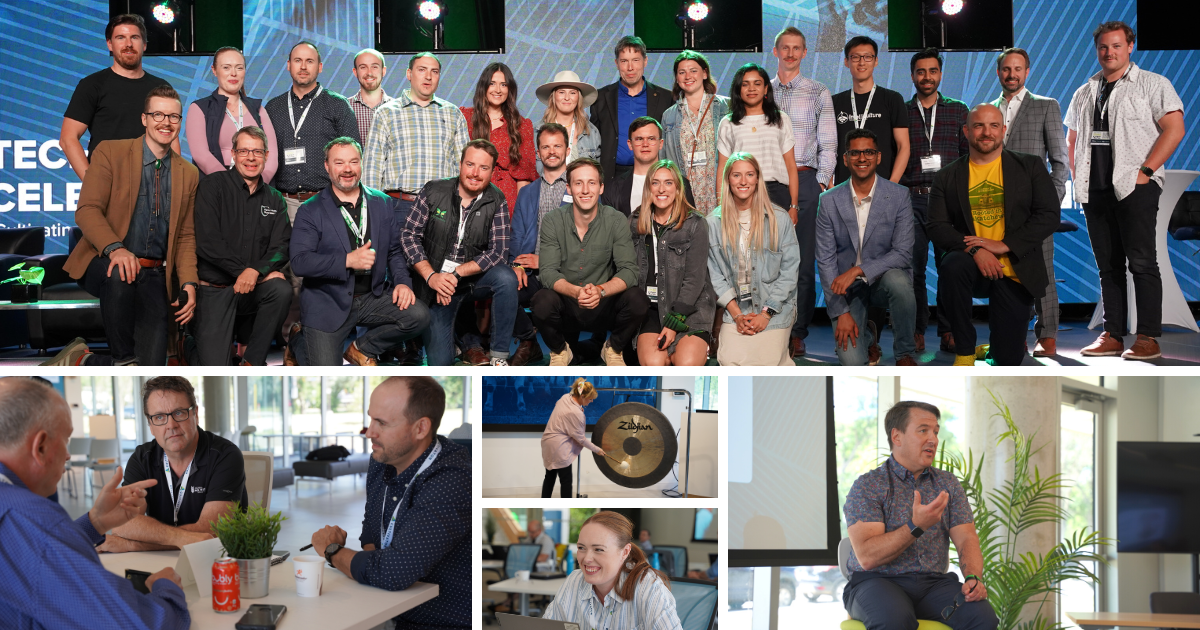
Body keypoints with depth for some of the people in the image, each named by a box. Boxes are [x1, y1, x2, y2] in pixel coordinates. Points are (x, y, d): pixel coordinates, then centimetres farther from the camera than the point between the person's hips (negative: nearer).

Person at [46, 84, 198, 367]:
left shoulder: (189, 174, 12)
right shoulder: (110, 152, 1)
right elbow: (87, 210, -9)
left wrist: (188, 284, -4)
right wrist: (115, 248, -28)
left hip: (155, 276, 3)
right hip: (106, 262, -3)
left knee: (149, 371, -15)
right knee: (121, 274, -42)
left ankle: (81, 360, 11)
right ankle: (123, 358, -22)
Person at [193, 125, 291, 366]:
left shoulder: (274, 199, 10)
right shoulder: (212, 186, -1)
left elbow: (281, 246, -1)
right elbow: (207, 241, -11)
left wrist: (255, 271, -20)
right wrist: (243, 270, -17)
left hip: (254, 289, 3)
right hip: (216, 288, -3)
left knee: (282, 289, -32)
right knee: (215, 369, -16)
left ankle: (252, 360, -13)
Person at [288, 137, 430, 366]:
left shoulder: (383, 203, 8)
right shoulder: (311, 211, -5)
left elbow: (395, 251, 12)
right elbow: (299, 261, -15)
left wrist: (403, 282, -8)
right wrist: (348, 260, -25)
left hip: (373, 296, 4)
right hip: (328, 302, -4)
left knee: (418, 316, -20)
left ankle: (361, 349, 6)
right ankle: (298, 343, 23)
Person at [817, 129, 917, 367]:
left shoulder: (899, 196, -5)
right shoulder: (830, 201, -3)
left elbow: (903, 254, -12)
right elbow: (825, 261, -5)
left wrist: (858, 270, -26)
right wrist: (841, 312, -12)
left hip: (883, 280, 0)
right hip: (847, 288, 0)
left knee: (898, 280, -38)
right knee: (852, 361, -21)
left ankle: (905, 354, -12)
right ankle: (867, 335, 20)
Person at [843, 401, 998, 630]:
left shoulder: (948, 484, 14)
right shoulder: (867, 486, -3)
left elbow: (966, 539, 4)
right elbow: (866, 557, -14)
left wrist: (973, 578, -17)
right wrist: (916, 527, -26)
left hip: (934, 582, 4)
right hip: (878, 582, -4)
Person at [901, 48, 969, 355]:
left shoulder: (958, 110, 12)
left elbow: (969, 154, 11)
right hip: (912, 200, 0)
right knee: (913, 267, -1)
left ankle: (948, 330, 6)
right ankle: (917, 330, 8)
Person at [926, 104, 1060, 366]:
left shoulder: (1030, 166, 5)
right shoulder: (947, 177, 5)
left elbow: (1049, 215, -3)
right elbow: (937, 227, -3)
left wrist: (1004, 245, -15)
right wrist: (974, 249, -20)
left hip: (1014, 271, 0)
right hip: (972, 266, 0)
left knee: (1009, 359, -5)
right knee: (952, 265, -37)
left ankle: (993, 350, 37)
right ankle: (965, 352, -17)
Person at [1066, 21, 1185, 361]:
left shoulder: (1152, 84, 3)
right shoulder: (1085, 93, 19)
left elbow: (1174, 129, -6)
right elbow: (1071, 139, 25)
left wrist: (1145, 171, -13)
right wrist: (1077, 177, 11)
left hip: (1134, 186, -5)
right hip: (1094, 190, 5)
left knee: (1142, 261, -8)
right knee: (1108, 265, 6)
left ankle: (1148, 338, -6)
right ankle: (1112, 336, 10)